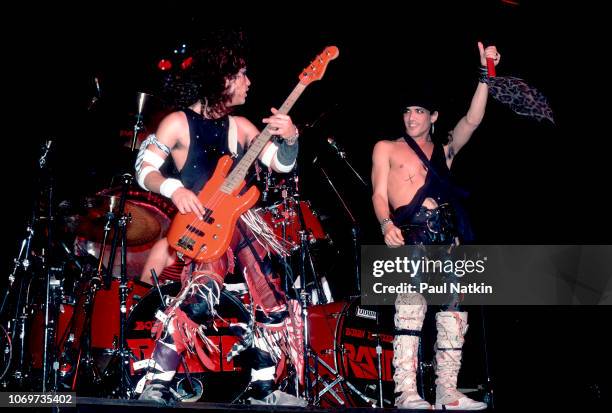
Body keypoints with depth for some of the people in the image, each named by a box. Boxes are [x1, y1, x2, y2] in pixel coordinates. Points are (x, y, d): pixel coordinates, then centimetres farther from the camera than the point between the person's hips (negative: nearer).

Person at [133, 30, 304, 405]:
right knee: (202, 296, -29)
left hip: (239, 220, 7)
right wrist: (174, 188, -24)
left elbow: (281, 163, 9)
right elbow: (144, 168, -5)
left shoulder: (240, 127, 13)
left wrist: (290, 138, -12)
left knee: (275, 302, 3)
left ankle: (264, 390, 17)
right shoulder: (179, 123, -2)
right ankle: (155, 386, -19)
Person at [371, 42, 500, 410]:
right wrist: (387, 224, -17)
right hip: (410, 232, -5)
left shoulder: (444, 152, 23)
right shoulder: (387, 148, 15)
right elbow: (379, 194, 4)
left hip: (447, 235, 5)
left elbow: (472, 121, 9)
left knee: (454, 314, 2)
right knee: (411, 308, -18)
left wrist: (485, 76, 0)